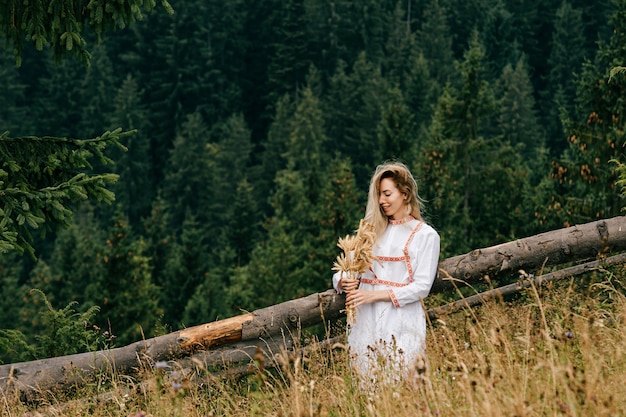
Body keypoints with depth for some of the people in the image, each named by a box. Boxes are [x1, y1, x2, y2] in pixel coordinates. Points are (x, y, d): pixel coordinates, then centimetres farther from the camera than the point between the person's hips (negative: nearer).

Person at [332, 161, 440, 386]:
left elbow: (422, 286, -6)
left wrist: (376, 295, -14)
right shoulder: (373, 230, 16)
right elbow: (344, 269, 15)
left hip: (401, 323, -4)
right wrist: (343, 281, -10)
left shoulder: (425, 235, 2)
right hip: (365, 321, 4)